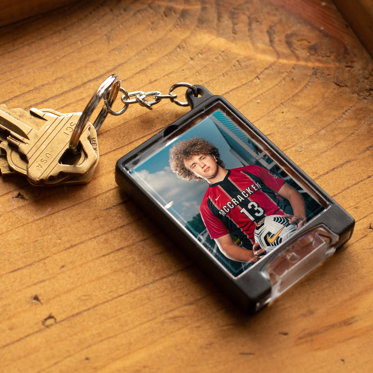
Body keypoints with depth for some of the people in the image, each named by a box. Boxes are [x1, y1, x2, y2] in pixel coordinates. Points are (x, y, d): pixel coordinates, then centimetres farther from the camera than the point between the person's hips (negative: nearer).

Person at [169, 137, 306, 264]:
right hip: (267, 254, -3)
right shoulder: (207, 206, 10)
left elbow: (291, 193, 15)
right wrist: (253, 256, -14)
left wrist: (300, 217, -7)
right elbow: (226, 246, 8)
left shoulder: (250, 171, 15)